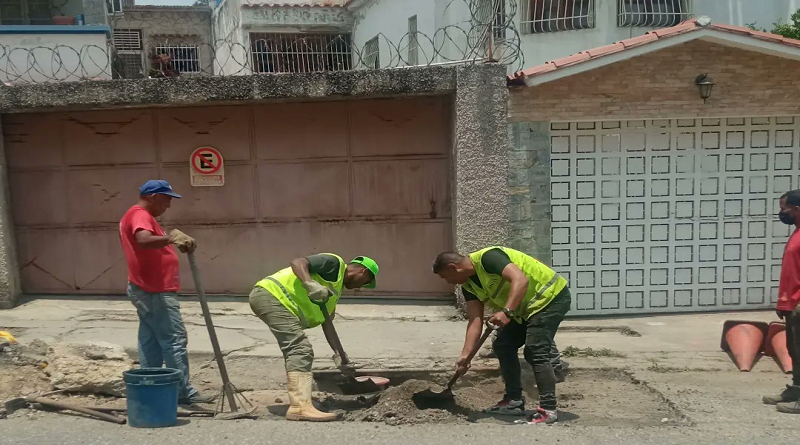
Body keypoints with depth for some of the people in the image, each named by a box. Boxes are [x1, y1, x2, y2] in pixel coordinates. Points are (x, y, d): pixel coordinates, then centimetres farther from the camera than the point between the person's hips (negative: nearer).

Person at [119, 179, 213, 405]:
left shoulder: (138, 216, 20)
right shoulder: (140, 215, -14)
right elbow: (144, 240, -35)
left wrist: (174, 240, 12)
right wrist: (171, 237, -47)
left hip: (150, 290, 11)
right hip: (155, 292, -11)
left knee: (150, 342, 10)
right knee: (174, 340, -9)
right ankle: (183, 393, -6)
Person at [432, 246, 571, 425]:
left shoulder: (487, 258, -25)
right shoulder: (469, 285, 2)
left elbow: (520, 280, -37)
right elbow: (475, 321, -2)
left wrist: (507, 312, -46)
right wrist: (465, 355, -11)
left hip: (551, 296, -10)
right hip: (527, 307, 10)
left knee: (535, 351, -18)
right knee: (502, 346, 8)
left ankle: (549, 409, -11)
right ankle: (514, 401, 16)